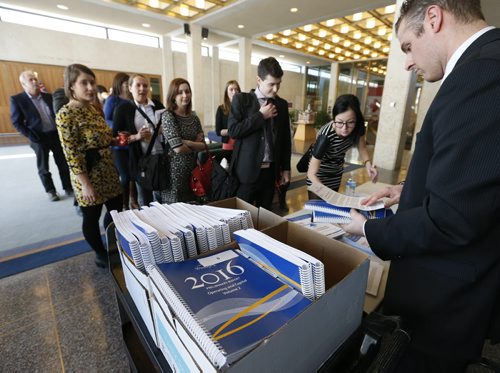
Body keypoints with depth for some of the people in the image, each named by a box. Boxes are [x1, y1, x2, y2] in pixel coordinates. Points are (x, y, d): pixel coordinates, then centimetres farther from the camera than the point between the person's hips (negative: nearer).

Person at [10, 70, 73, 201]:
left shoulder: (49, 96, 6)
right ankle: (50, 191, 21)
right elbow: (17, 122, -4)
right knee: (43, 167, 8)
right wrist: (31, 136, -13)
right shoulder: (17, 99, -5)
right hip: (39, 138, -3)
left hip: (56, 135, 3)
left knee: (63, 163, 8)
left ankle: (68, 187, 21)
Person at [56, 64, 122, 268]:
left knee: (116, 209, 18)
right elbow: (71, 154, -18)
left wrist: (117, 140, 1)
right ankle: (100, 253, 31)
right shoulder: (66, 114, -15)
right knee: (92, 217, 9)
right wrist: (85, 184, -20)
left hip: (108, 170, 8)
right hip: (88, 174, -8)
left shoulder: (94, 108, 8)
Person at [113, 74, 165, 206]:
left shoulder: (158, 105, 6)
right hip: (140, 160, -2)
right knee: (145, 201, 11)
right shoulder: (123, 109, -2)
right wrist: (136, 137, -17)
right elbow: (115, 138, -3)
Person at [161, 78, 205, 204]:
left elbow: (203, 145, 2)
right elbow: (178, 148, -19)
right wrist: (195, 146, -3)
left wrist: (186, 142, -14)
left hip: (193, 169, 6)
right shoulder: (168, 116, -10)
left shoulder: (194, 117, 8)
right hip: (176, 170, -6)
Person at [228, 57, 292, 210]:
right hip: (247, 170, -4)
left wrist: (285, 168, 11)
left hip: (271, 170, 4)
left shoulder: (282, 104, 9)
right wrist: (261, 115, -13)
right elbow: (232, 131, -13)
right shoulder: (241, 99, -2)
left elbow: (285, 139, 13)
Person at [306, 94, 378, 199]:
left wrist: (368, 164, -22)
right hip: (318, 177, -5)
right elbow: (311, 173, -33)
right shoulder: (325, 136, -37)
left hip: (336, 174, 6)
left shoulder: (358, 127, -22)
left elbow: (362, 148, -2)